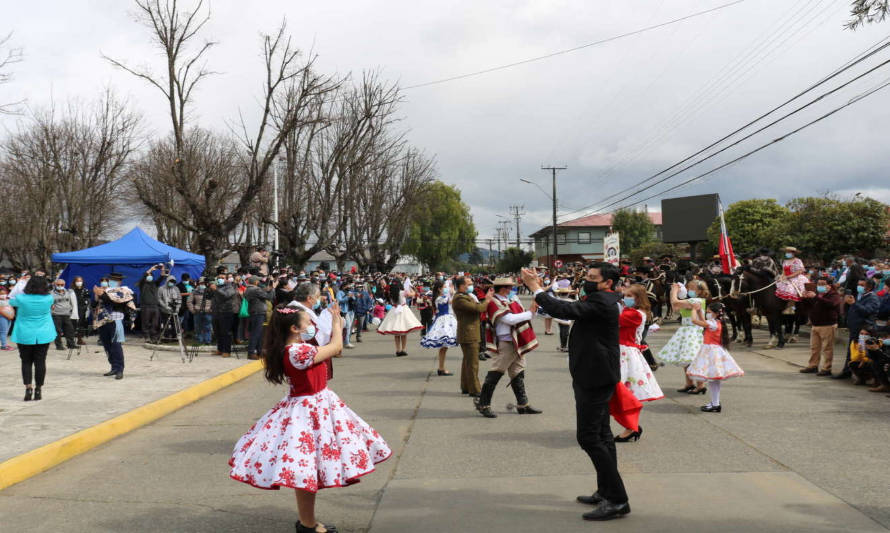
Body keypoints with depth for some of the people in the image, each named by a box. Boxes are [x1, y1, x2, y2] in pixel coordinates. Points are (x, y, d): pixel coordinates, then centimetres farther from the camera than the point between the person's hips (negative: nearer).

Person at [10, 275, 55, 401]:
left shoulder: (21, 298, -12)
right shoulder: (48, 299, -10)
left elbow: (11, 301, 10)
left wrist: (21, 283, 18)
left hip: (25, 336, -1)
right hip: (43, 336, 1)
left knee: (26, 362, 9)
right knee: (40, 362, 6)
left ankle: (28, 388, -2)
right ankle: (38, 390, 11)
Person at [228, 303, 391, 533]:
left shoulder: (295, 349, 7)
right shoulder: (299, 351, -24)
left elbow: (331, 349, 17)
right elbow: (336, 347, -14)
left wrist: (337, 324, 11)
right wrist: (336, 321, 1)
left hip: (306, 408, 11)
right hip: (310, 412, -11)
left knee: (307, 472, 18)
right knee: (307, 470, 1)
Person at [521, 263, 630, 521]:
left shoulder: (601, 301, -19)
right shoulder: (598, 300, 14)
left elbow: (565, 310, -29)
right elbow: (568, 309, 12)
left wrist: (536, 288, -20)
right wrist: (538, 289, 5)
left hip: (595, 377, -11)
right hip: (594, 376, 11)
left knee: (589, 437, -10)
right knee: (601, 434, 16)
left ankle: (617, 500, -7)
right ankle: (606, 492, 26)